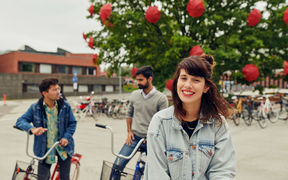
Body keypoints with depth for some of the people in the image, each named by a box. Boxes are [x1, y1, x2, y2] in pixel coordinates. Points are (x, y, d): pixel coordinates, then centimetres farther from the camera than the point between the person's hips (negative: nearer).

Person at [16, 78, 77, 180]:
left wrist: (67, 137, -14)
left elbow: (72, 123, 2)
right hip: (45, 149, 0)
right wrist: (32, 129, -27)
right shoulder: (35, 108, -8)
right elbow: (20, 121, -6)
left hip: (63, 147, 1)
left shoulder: (65, 106, -7)